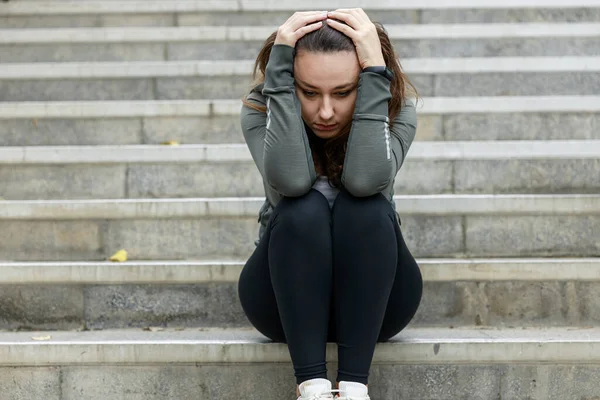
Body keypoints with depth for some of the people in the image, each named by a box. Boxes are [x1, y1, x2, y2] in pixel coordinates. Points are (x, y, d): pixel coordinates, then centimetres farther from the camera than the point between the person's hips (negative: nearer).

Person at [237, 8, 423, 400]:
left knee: (365, 209, -31)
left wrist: (375, 70, -35)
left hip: (375, 301, 0)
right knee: (304, 209, -31)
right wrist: (280, 64, -34)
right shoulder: (261, 109, -13)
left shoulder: (395, 111, -13)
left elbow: (365, 180, -34)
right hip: (285, 299, 0)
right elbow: (290, 180, -34)